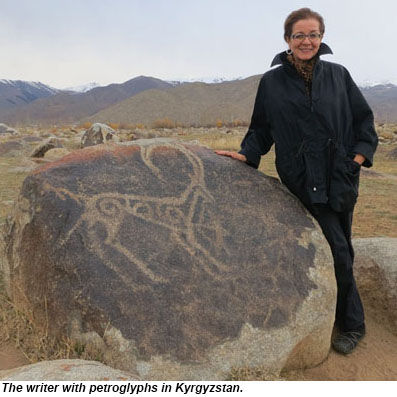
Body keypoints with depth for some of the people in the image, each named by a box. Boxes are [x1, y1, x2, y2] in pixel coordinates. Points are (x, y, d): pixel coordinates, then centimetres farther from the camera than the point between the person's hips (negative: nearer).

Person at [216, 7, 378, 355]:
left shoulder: (338, 75, 6)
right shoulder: (272, 82, 2)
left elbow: (364, 119, 11)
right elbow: (261, 128, 10)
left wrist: (358, 156, 0)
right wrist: (246, 154, -4)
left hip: (341, 177, 2)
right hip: (304, 180, -2)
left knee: (341, 249, 11)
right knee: (337, 250, -4)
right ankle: (352, 322, 15)